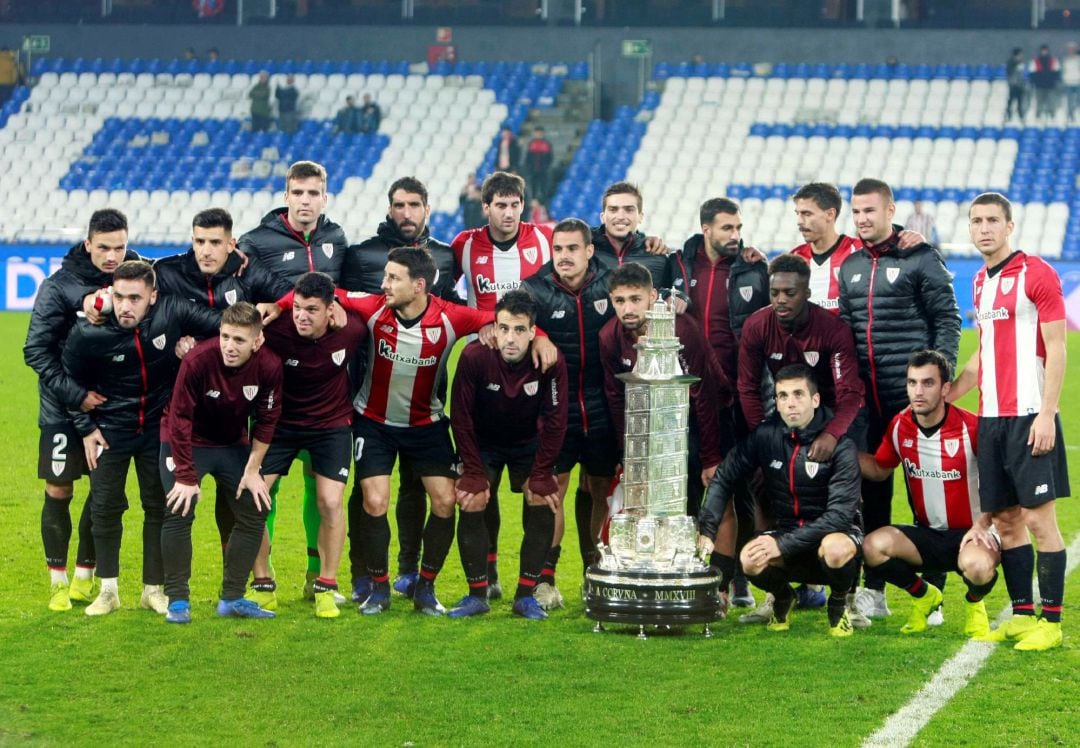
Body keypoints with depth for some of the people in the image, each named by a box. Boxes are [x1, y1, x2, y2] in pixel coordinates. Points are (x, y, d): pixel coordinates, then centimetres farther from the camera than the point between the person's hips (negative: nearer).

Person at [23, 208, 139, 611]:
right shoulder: (59, 287, -12)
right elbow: (36, 351, -11)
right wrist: (77, 395, -18)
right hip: (64, 409, -3)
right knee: (59, 491, 0)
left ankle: (85, 577, 20)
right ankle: (59, 582, 12)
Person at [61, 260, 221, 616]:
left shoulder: (173, 313, -21)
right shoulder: (87, 334, -21)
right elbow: (72, 380, -3)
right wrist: (86, 428, -2)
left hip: (159, 427, 1)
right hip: (109, 430, -1)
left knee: (159, 506, 7)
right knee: (105, 507, 3)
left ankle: (153, 589, 20)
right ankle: (108, 590, 17)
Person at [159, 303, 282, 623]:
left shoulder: (269, 366, -21)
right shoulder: (197, 360, -32)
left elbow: (266, 420, -6)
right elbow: (179, 419, -23)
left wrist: (252, 470, -5)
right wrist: (186, 476, -20)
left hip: (233, 445, 4)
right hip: (186, 441, -4)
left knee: (254, 512, -1)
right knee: (179, 512, -17)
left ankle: (232, 598, 10)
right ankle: (177, 600, -6)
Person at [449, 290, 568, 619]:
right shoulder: (474, 357, -29)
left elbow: (554, 422, -17)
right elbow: (461, 419, -18)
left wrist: (541, 475, -16)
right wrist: (474, 473, -17)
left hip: (529, 444, 1)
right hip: (483, 443, 0)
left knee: (542, 503, -12)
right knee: (471, 503, -13)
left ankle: (526, 595, -3)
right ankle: (477, 594, 0)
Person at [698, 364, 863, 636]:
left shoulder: (840, 445, -17)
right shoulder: (766, 435, -6)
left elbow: (840, 514, -22)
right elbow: (723, 478, 3)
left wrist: (783, 545, -28)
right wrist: (706, 532, -8)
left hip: (835, 531, -3)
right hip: (785, 529, 3)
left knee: (835, 549, -39)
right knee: (750, 561, -29)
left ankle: (838, 604, -3)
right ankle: (782, 597, 8)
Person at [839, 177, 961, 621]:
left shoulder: (919, 259, -3)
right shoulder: (850, 266, 14)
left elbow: (947, 319, -4)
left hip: (911, 394, -5)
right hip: (866, 397, 5)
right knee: (871, 492, 7)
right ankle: (873, 589, 13)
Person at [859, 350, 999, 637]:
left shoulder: (971, 428, -16)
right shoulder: (899, 426, -2)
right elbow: (879, 469, 15)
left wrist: (982, 523, -21)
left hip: (969, 533, -4)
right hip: (925, 535, 4)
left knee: (978, 566, -39)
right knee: (874, 546, -25)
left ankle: (974, 603, 4)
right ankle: (923, 595, 8)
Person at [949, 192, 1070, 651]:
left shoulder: (1036, 274, -6)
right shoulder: (981, 282, 16)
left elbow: (1055, 350, -10)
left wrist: (1047, 415, -17)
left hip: (1029, 417, -7)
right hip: (990, 418, 7)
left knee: (1038, 517, -6)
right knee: (1004, 519, 7)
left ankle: (1051, 622, -1)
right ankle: (1022, 614, 14)